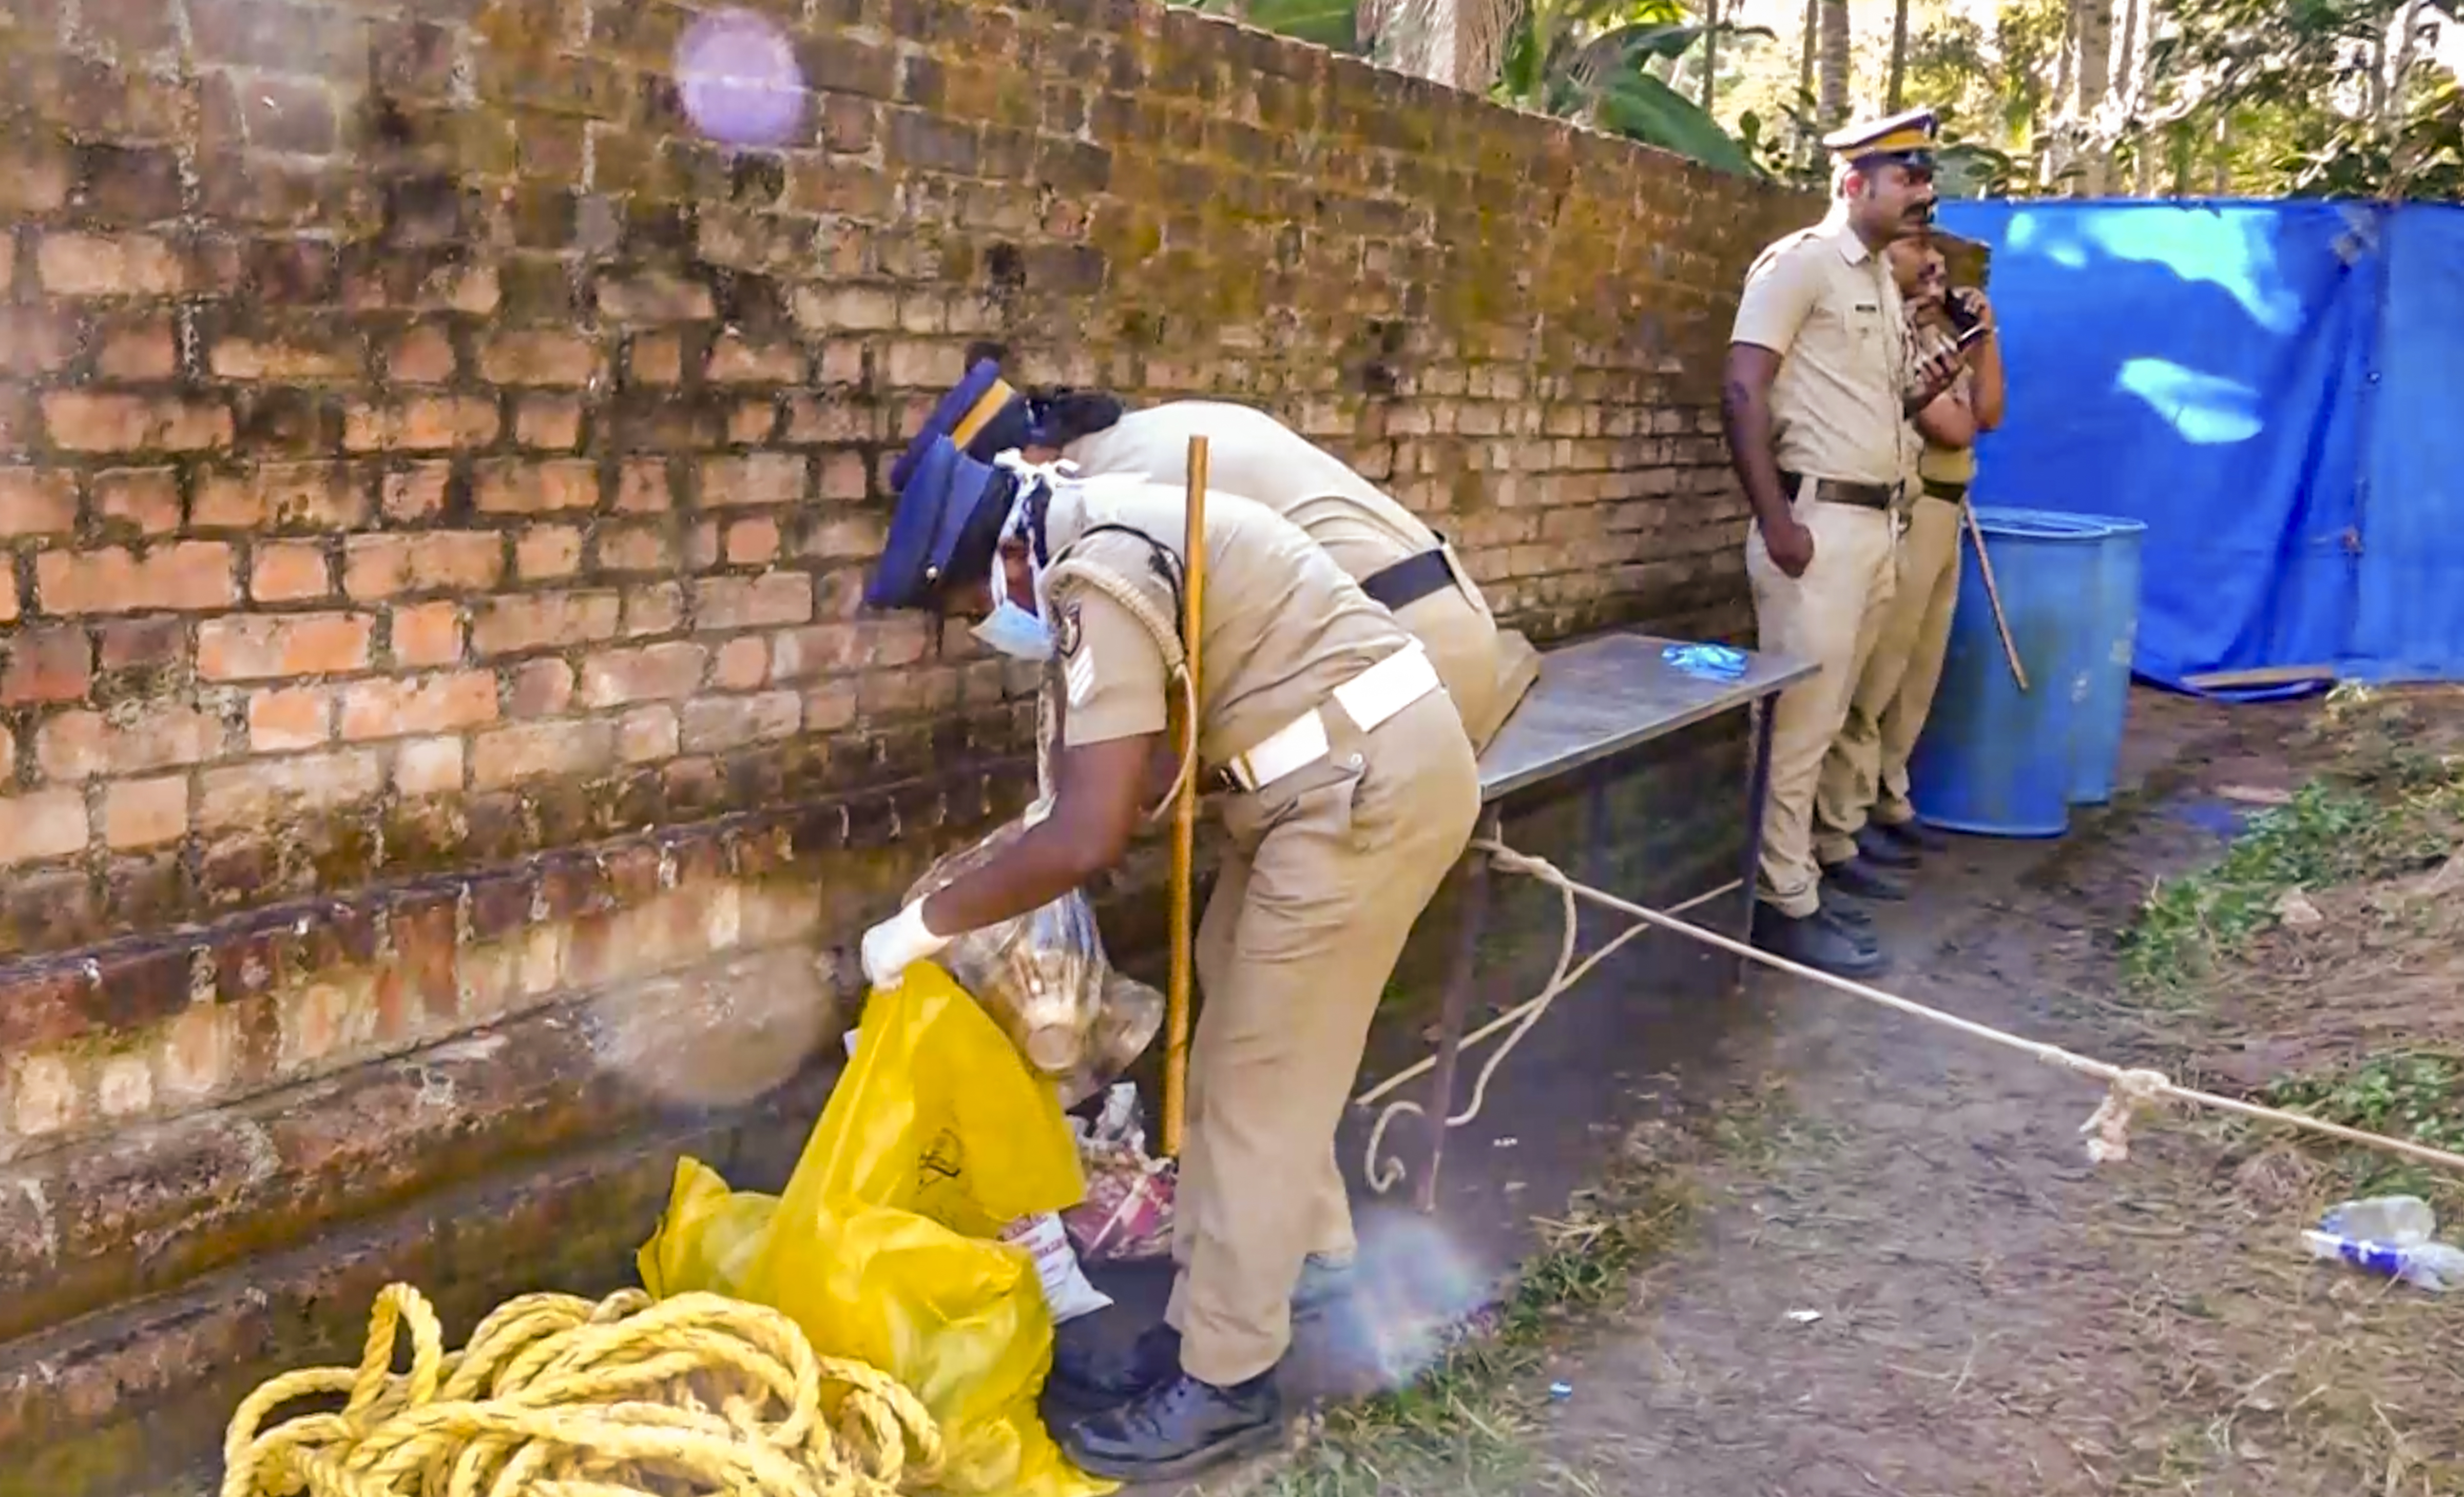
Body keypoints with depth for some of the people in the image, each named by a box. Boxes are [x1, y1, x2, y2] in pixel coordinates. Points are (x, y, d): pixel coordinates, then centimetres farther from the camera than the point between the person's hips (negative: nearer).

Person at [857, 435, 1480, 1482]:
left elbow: (1088, 841, -26)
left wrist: (927, 924, -14)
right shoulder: (1095, 540, 11)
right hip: (1344, 774, 11)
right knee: (1231, 1065, 16)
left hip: (1370, 784, -10)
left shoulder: (1100, 577, -21)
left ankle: (1225, 1383, 10)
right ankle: (1208, 1316, 28)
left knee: (1263, 1089, -3)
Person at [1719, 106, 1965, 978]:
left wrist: (1918, 399, 6)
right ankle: (1783, 903, 0)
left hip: (1874, 521, 8)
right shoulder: (1799, 263, -8)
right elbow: (1742, 392, -15)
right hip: (1817, 522, -8)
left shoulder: (1881, 281, 18)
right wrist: (1776, 521, -21)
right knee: (1799, 718, -6)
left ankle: (1805, 851, 27)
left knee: (1825, 714, 15)